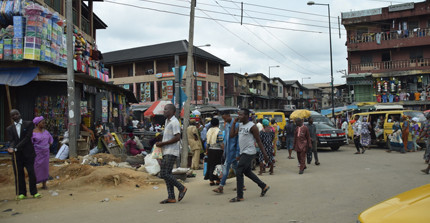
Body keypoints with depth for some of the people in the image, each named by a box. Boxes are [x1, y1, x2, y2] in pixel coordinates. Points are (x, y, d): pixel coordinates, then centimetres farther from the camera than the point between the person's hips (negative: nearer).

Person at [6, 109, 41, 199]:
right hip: (17, 155, 2)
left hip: (28, 153, -2)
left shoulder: (28, 124, 1)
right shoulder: (9, 129, 10)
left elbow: (27, 138, -9)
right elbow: (11, 141, -2)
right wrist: (11, 148, -26)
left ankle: (34, 192, 7)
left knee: (31, 173, -2)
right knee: (19, 174, 6)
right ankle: (21, 193, 15)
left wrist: (16, 148, -17)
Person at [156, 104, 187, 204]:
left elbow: (177, 138, -21)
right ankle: (171, 197, 11)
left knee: (164, 174, -12)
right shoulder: (167, 121, 19)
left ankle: (181, 188, 1)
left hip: (171, 152, -10)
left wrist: (163, 143, -17)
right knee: (167, 173, 7)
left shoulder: (174, 122, -13)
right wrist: (160, 143, 12)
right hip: (166, 152, 10)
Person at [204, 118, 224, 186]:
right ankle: (217, 180, 5)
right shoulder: (219, 131, -9)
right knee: (217, 165, 1)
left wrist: (207, 151, 19)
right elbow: (221, 143, -13)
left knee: (210, 165, 9)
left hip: (210, 150, 6)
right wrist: (224, 150, -8)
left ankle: (211, 180, 12)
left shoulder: (209, 131, 9)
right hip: (217, 150, -5)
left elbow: (207, 142, 12)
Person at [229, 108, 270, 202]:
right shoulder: (240, 125, 11)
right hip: (243, 152, 9)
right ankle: (264, 186, 34)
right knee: (247, 172, 18)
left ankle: (239, 196, -1)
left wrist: (265, 154, -12)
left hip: (249, 153, -9)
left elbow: (259, 141, -12)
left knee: (239, 172, -9)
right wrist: (234, 122, 1)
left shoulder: (252, 126, -13)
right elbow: (232, 135, 4)